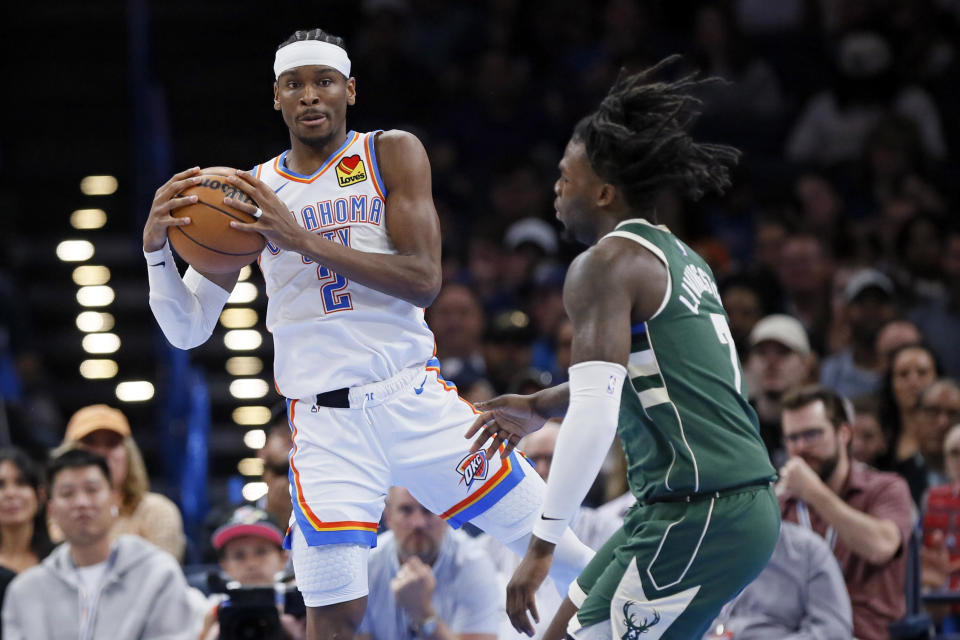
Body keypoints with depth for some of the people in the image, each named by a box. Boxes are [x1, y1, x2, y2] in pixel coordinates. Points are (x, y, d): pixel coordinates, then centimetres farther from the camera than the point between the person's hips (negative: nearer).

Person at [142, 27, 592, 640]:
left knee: (557, 547, 2)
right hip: (326, 423, 0)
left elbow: (423, 281, -12)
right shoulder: (248, 194, 6)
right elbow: (187, 330, 6)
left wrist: (302, 239, -19)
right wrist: (157, 248, -13)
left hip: (415, 399, 0)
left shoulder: (392, 154, 2)